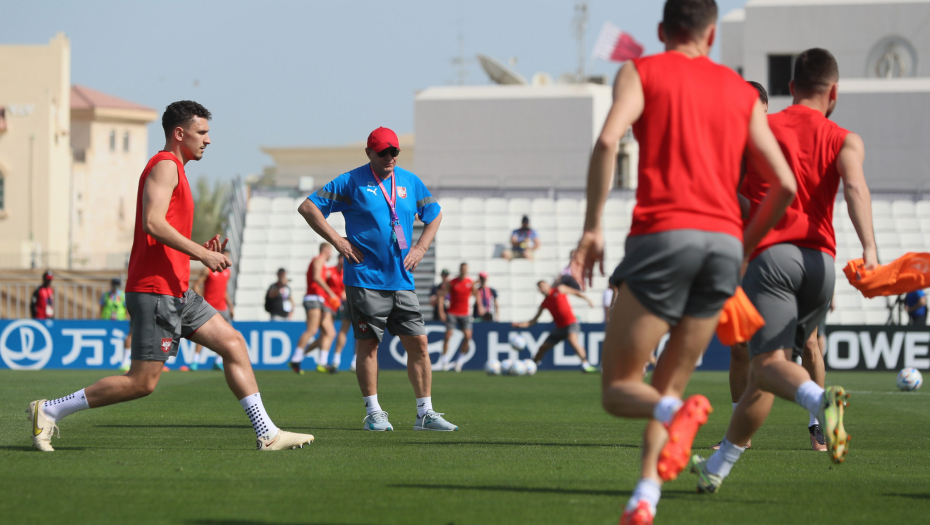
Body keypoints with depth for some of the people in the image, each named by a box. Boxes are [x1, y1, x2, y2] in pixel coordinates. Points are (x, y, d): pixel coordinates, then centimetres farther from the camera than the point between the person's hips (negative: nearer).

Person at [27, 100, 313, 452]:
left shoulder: (174, 170, 23)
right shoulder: (165, 166, -8)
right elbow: (152, 223, -23)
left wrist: (200, 252, 10)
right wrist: (201, 253, -20)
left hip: (177, 291, 10)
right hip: (154, 290, -10)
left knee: (234, 344, 6)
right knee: (142, 382, -9)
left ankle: (266, 433, 5)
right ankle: (49, 410, -2)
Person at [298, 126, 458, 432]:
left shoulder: (410, 182, 11)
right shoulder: (351, 182, -2)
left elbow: (434, 215, 26)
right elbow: (308, 207, -3)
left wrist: (420, 248, 11)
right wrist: (337, 241, -8)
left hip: (402, 279, 4)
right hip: (365, 278, -4)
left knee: (418, 342, 0)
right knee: (368, 344, -2)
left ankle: (425, 414, 4)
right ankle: (373, 413, 6)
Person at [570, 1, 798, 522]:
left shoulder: (641, 71, 9)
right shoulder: (742, 92, 19)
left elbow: (608, 141, -10)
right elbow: (785, 186, 13)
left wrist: (593, 227, -7)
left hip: (664, 234, -4)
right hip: (725, 241, 4)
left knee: (618, 388, 4)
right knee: (667, 385, 15)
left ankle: (678, 413, -29)